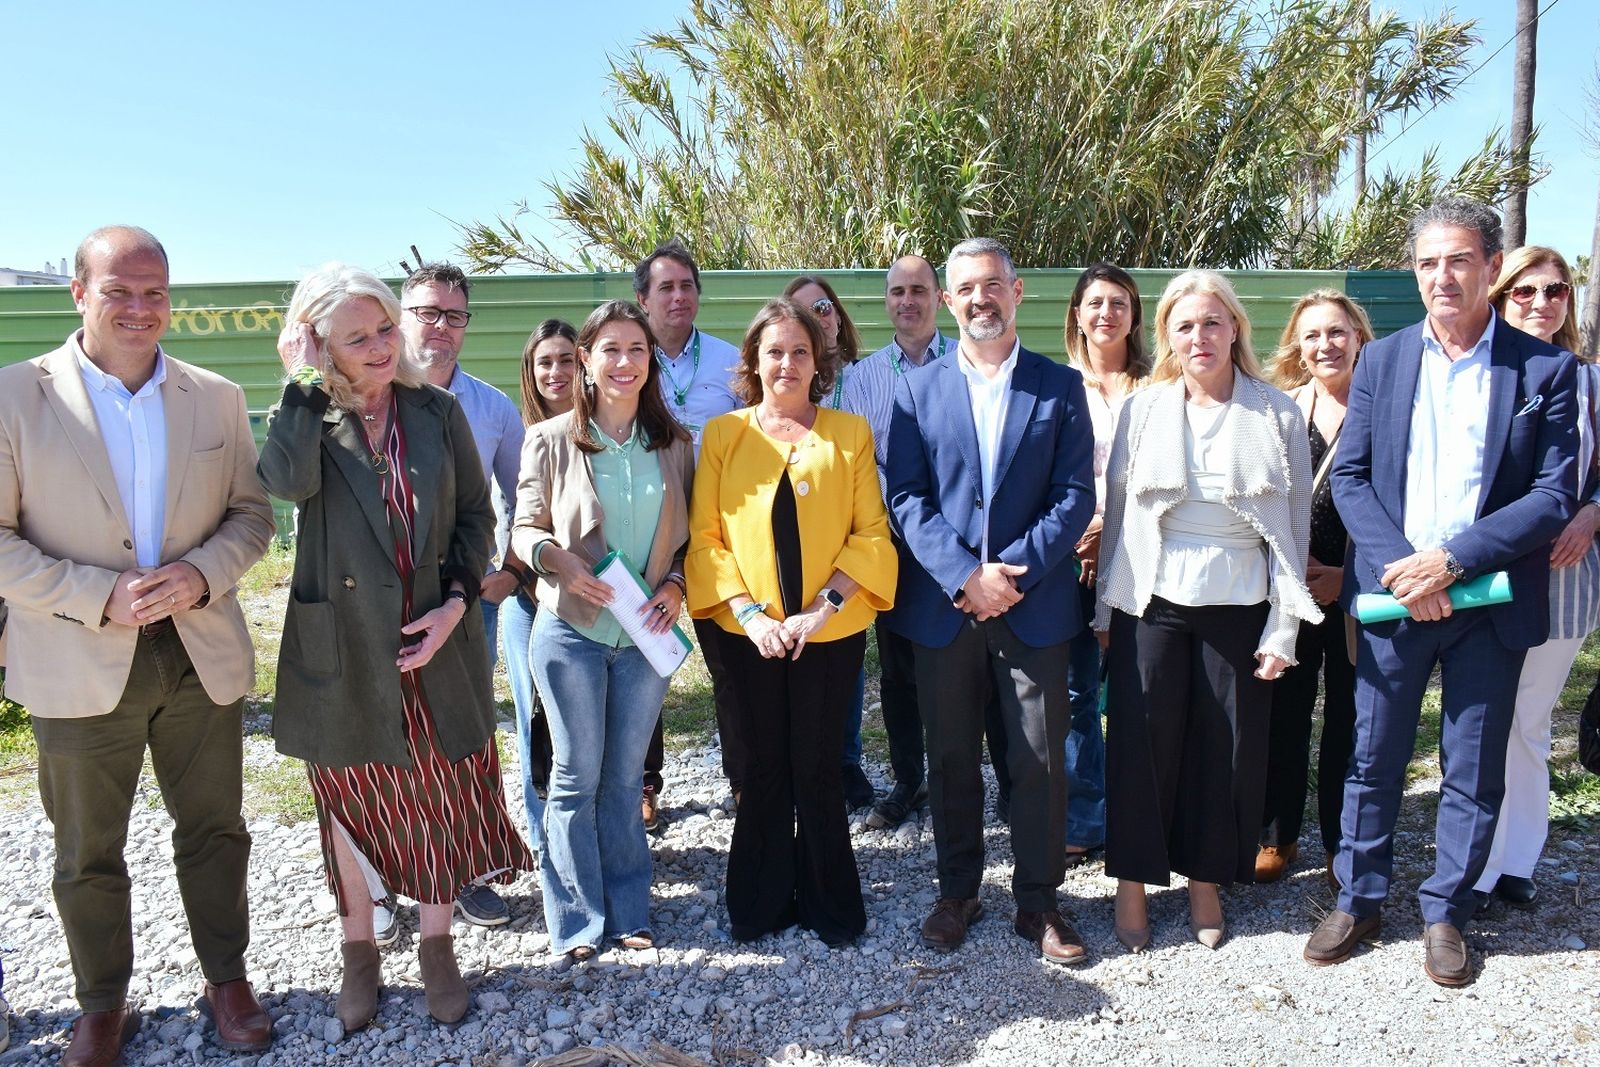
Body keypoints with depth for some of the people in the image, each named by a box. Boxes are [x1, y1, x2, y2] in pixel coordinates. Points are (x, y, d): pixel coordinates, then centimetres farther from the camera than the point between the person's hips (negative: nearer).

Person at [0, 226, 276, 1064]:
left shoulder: (217, 398, 3)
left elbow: (250, 514, 6)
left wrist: (203, 573, -13)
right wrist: (99, 597, -18)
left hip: (203, 655, 2)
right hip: (79, 666, -2)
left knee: (213, 831, 15)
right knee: (87, 854, 13)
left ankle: (226, 980, 34)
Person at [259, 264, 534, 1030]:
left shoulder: (436, 412, 1)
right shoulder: (308, 418, -2)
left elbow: (476, 515, 4)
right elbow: (289, 480, -24)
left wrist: (457, 601, -9)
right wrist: (305, 379, -16)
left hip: (436, 642, 1)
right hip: (342, 651, -1)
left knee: (443, 799, 10)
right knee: (352, 801, 14)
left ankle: (436, 946, 31)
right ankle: (359, 951, 35)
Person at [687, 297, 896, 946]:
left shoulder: (850, 433, 4)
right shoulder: (722, 434, 5)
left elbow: (872, 532, -1)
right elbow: (704, 534, 0)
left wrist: (824, 607, -13)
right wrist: (747, 613, -12)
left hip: (832, 632, -1)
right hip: (748, 632, 1)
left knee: (817, 769, 6)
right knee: (764, 768, 10)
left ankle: (829, 907, 25)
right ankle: (762, 904, 27)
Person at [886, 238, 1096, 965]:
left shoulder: (1060, 387, 4)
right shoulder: (918, 390, 6)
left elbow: (1075, 495, -3)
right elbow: (907, 498, -2)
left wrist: (1013, 572, -14)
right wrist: (964, 576, -14)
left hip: (1034, 605, -1)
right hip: (943, 605, 1)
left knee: (1040, 759, 5)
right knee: (951, 759, 11)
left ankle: (1038, 901, 22)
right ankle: (957, 891, 28)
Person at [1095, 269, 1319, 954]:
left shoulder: (1277, 414, 1)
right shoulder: (1144, 408, 2)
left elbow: (1296, 524, 2)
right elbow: (1116, 511, 5)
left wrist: (1284, 627, -3)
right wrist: (1106, 609, 3)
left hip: (1239, 606, 0)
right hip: (1153, 603, 0)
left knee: (1228, 745, 7)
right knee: (1141, 740, 3)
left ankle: (1205, 882, 26)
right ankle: (1132, 885, 19)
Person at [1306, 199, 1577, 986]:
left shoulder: (1546, 369, -1)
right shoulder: (1381, 361, 4)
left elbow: (1555, 496, -6)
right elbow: (1348, 475, 1)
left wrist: (1452, 559, -17)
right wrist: (1399, 566, -12)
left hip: (1491, 600, -1)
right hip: (1391, 594, 1)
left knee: (1475, 773, 10)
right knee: (1372, 760, 10)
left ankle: (1445, 913, 27)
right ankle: (1358, 901, 26)